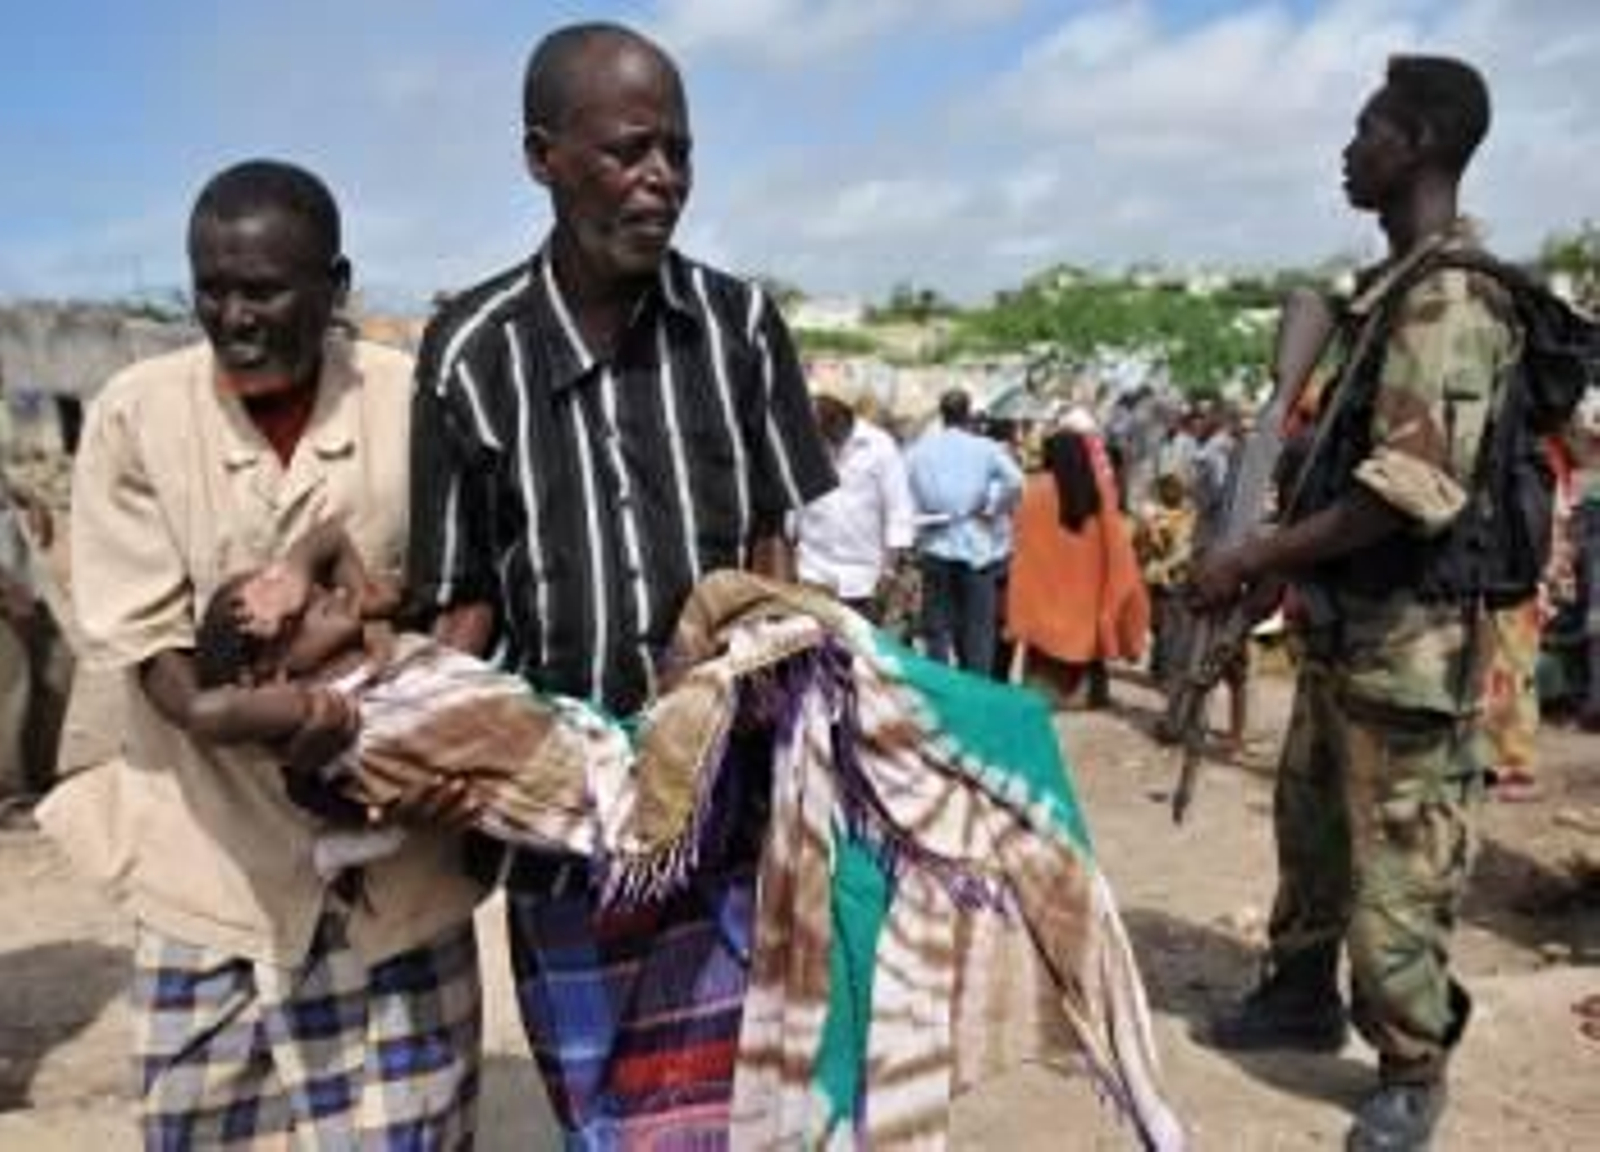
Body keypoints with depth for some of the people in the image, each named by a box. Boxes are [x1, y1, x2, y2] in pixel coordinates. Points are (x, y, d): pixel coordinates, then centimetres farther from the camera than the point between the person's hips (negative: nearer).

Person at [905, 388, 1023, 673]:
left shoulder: (918, 451, 2)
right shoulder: (985, 448, -5)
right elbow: (1014, 480, -19)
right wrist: (991, 508, -7)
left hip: (936, 550, 2)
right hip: (979, 550, -2)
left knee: (936, 633, 10)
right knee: (977, 635, 6)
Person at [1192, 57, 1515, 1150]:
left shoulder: (1450, 298, -19)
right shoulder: (1392, 289, 12)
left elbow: (1412, 490, -26)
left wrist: (1251, 559, -20)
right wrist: (1272, 558, 14)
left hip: (1408, 637, -9)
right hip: (1341, 622, 9)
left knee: (1398, 858, 2)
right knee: (1310, 819, 20)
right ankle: (1303, 993, 39)